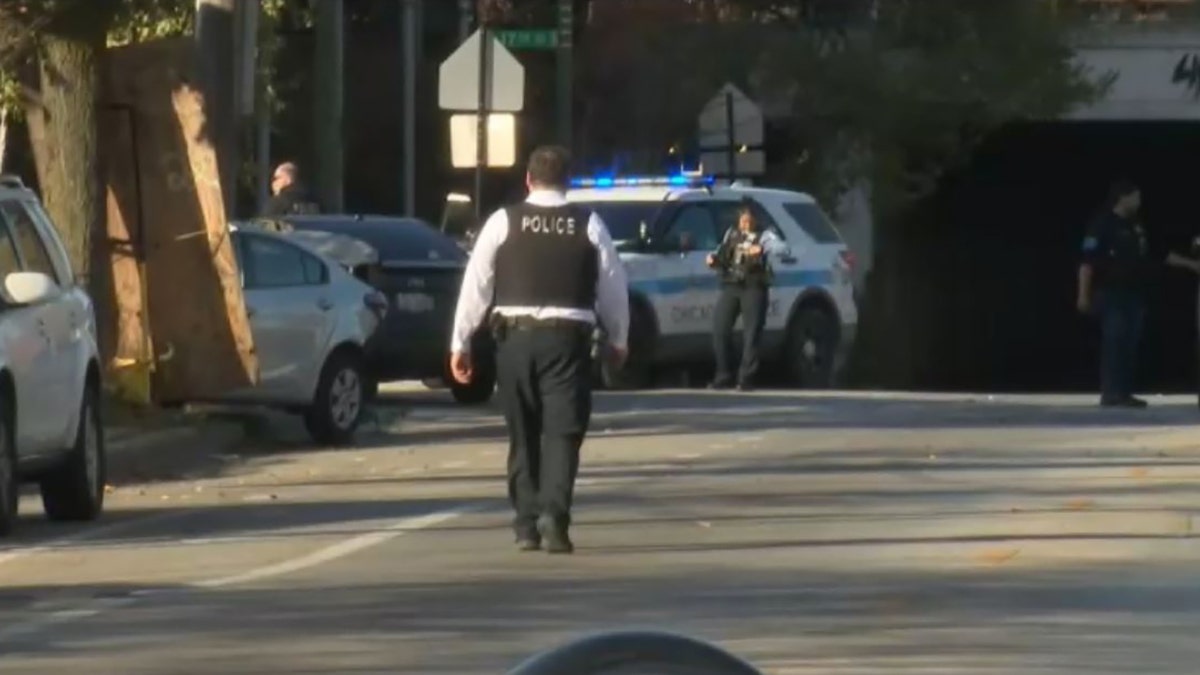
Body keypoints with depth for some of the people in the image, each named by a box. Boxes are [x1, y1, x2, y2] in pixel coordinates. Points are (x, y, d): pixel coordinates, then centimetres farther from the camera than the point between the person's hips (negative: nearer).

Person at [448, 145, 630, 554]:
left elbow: (476, 284, 0)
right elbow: (613, 286, 8)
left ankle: (526, 524, 15)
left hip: (514, 336, 1)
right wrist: (618, 339, 22)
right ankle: (554, 514, -22)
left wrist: (460, 342, 5)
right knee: (562, 432, -2)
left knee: (523, 434, 13)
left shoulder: (504, 222, 2)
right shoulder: (589, 225, 3)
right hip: (567, 337, -1)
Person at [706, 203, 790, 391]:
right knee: (719, 330, -1)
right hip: (730, 287, 5)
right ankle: (723, 377, 8)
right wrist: (713, 258, 3)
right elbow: (722, 255, 26)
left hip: (754, 289, -5)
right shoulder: (732, 233, 17)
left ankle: (746, 379, 0)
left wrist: (763, 249, -32)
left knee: (751, 334, -5)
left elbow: (783, 249, -14)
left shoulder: (764, 236, 2)